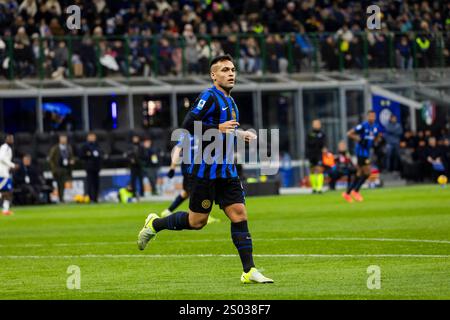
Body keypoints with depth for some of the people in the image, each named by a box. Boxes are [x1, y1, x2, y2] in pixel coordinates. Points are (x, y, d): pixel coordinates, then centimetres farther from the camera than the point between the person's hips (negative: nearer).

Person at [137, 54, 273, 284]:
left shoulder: (230, 102, 17)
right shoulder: (209, 97, -11)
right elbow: (188, 125, -21)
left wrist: (239, 134, 15)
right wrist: (218, 129, -25)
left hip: (226, 170, 8)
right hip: (205, 169, -8)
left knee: (239, 215, -4)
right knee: (196, 221, 0)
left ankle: (249, 271, -5)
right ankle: (154, 224, 24)